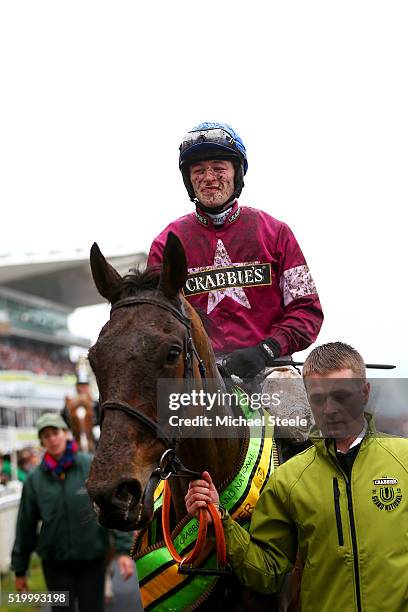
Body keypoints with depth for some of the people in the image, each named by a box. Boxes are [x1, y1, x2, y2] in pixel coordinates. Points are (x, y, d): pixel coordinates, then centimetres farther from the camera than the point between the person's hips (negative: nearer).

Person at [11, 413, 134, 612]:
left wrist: (123, 550, -14)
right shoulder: (35, 479, 0)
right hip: (55, 563, 1)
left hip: (92, 558, -1)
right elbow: (26, 525, 5)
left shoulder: (92, 466, -6)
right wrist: (20, 569, 10)